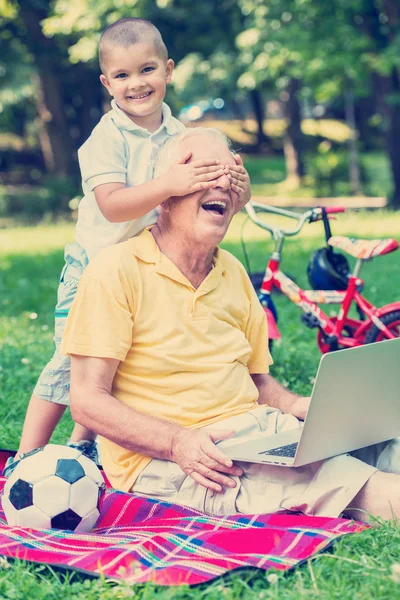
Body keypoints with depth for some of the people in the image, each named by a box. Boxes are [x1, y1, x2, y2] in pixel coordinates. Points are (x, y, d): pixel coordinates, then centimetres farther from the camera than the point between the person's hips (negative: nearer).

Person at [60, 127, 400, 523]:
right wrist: (178, 442, -22)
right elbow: (87, 401, -10)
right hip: (161, 457, -7)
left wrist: (297, 405, 0)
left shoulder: (233, 273, 15)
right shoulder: (117, 271, -6)